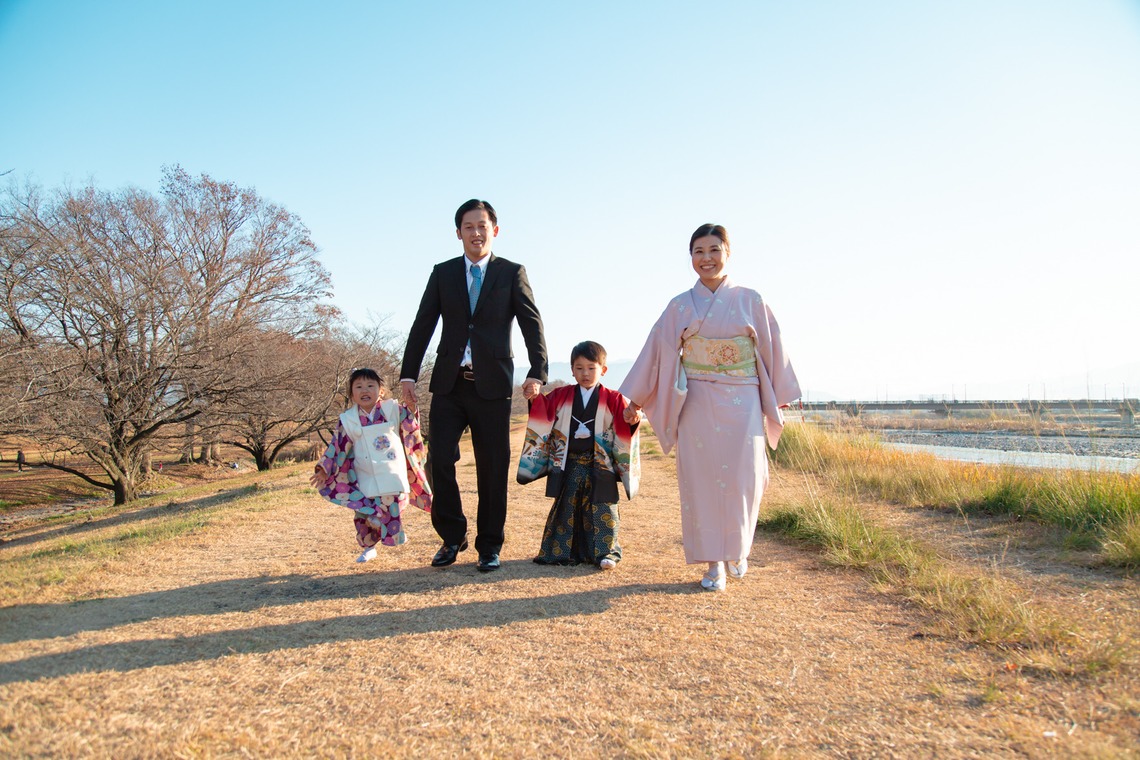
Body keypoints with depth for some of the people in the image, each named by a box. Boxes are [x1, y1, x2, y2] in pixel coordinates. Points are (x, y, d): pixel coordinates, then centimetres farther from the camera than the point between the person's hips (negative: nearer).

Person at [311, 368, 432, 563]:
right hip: (366, 481, 0)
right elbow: (337, 447, 5)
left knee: (393, 512, 0)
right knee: (365, 516, 0)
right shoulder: (347, 420, 1)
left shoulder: (393, 410, 0)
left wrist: (411, 409, -12)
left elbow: (411, 429, 6)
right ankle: (368, 548, 22)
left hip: (393, 477, 0)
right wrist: (323, 469, 1)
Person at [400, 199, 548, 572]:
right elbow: (422, 326, 10)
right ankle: (452, 536, 16)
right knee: (440, 460, -5)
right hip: (449, 383, 2)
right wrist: (408, 375, 2)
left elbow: (532, 325, -2)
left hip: (492, 384, -2)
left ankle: (489, 547, 18)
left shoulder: (512, 273, 5)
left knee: (493, 469, 3)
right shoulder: (442, 273, 11)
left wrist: (536, 372, -16)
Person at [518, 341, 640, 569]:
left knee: (602, 511, 1)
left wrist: (632, 419, -33)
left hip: (599, 466, -2)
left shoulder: (612, 400, 0)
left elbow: (625, 423, -10)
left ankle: (605, 552, 10)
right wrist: (535, 399, -20)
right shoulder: (561, 396, 7)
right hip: (569, 464, 2)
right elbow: (543, 412, -1)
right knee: (565, 508, 9)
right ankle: (561, 551, 19)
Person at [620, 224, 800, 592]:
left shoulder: (750, 301, 4)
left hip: (741, 403, 0)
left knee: (741, 479, -2)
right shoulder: (680, 306, 5)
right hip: (697, 405, 1)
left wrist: (780, 397, 8)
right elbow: (657, 351, 7)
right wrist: (636, 398, 6)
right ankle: (714, 561, 12)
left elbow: (771, 350, 8)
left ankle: (738, 548, 25)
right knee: (702, 480, 0)